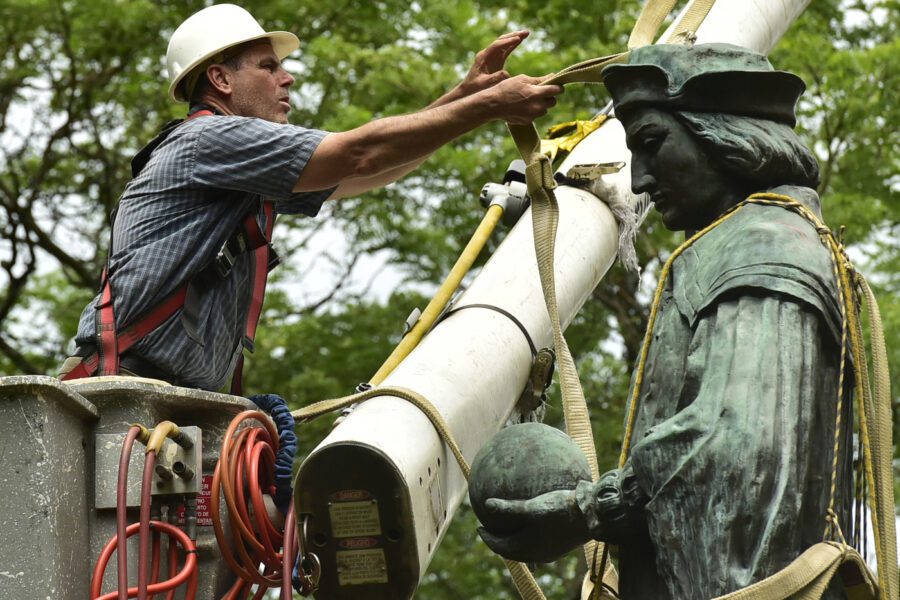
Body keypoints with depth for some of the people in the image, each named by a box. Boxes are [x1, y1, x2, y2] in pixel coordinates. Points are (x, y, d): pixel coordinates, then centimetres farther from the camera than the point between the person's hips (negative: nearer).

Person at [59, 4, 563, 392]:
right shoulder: (211, 139, -6)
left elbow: (372, 171, 26)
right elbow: (361, 155, -10)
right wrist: (490, 106, -6)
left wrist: (470, 90, 20)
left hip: (180, 400, 10)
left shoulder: (251, 179, 24)